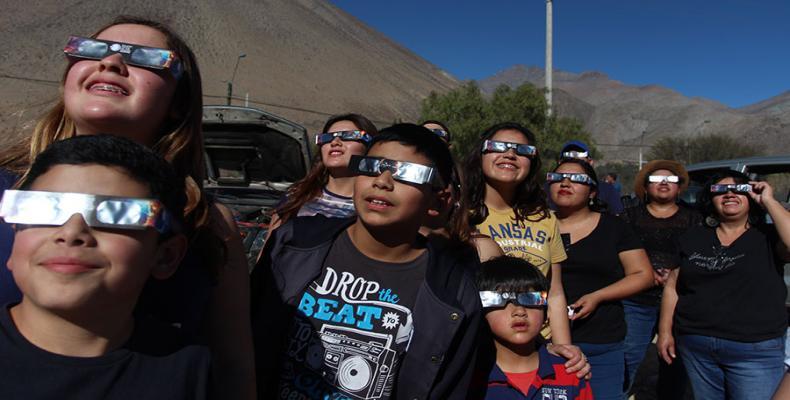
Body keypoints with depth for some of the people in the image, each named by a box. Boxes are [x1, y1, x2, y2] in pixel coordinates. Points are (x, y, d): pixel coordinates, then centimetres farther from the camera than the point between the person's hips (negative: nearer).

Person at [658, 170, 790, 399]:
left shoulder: (767, 237, 0)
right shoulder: (693, 238, 7)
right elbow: (673, 284, 9)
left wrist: (768, 201, -13)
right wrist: (665, 331, 4)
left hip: (756, 351, -2)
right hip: (695, 347, 3)